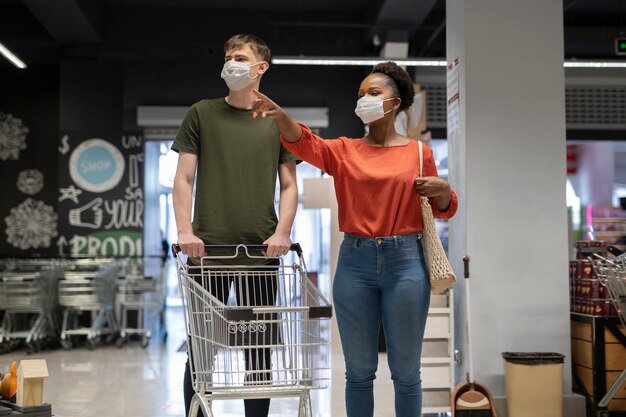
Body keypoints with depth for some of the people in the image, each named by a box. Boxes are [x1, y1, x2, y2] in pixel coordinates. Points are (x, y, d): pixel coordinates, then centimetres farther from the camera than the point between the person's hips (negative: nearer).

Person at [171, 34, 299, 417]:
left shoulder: (278, 122, 12)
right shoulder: (202, 114, 9)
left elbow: (289, 185, 9)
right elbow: (184, 178, 5)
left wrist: (282, 232, -7)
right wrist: (185, 230, -9)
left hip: (261, 249, 1)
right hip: (208, 247, -1)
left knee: (258, 347, 8)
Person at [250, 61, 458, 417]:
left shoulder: (418, 152, 6)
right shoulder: (344, 150, 8)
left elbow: (443, 209, 14)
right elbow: (305, 143, -12)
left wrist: (443, 190, -9)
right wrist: (280, 114, -30)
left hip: (406, 261, -1)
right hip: (355, 261, 1)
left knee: (406, 370, 7)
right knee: (359, 370, 9)